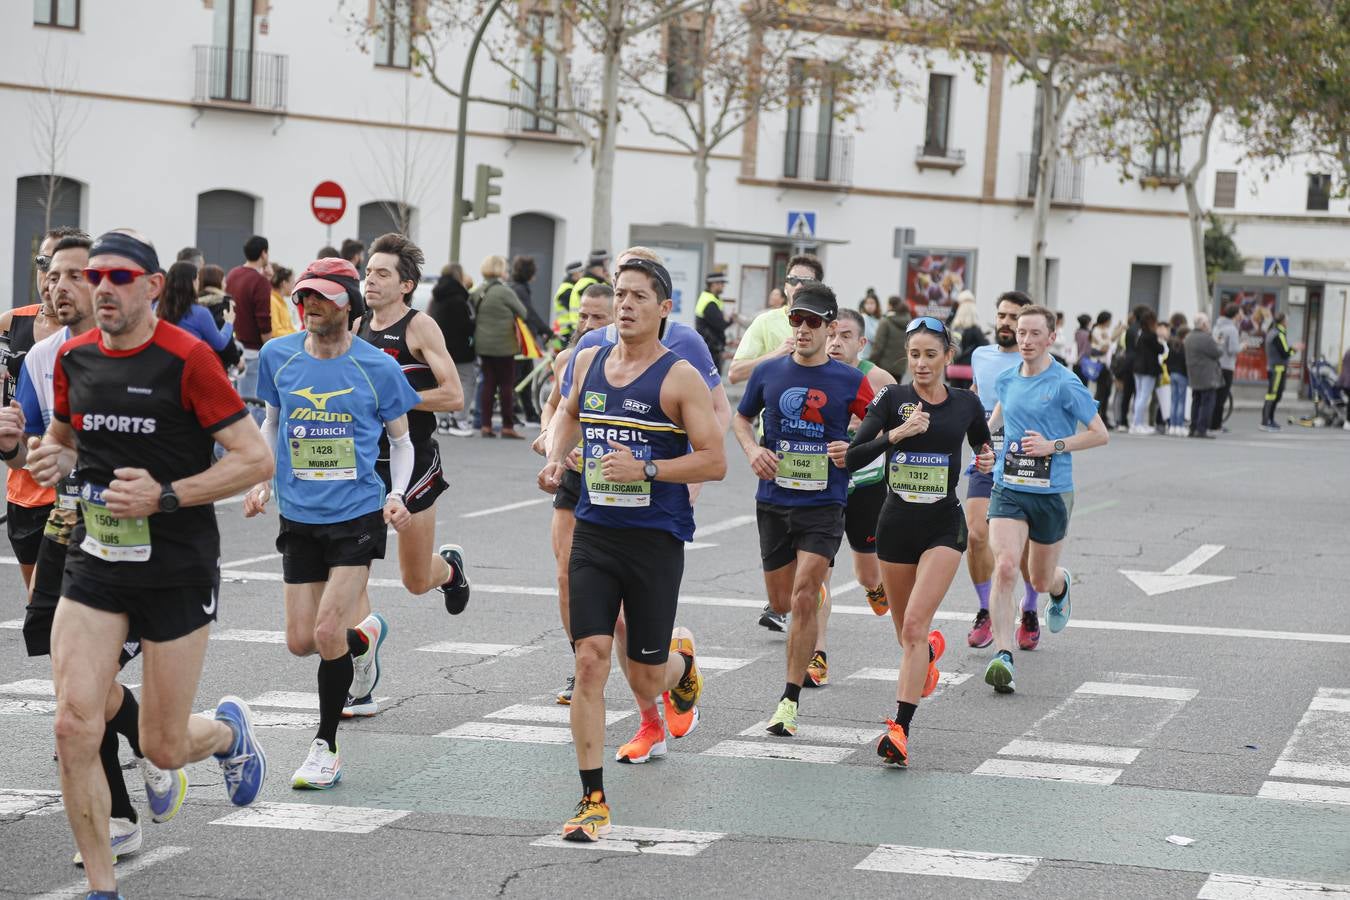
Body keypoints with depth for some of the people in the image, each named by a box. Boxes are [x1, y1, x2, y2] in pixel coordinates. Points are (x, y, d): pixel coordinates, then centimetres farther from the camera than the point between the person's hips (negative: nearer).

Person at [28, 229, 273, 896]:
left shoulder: (187, 359, -13)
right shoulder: (74, 358, 4)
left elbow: (256, 459, -13)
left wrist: (166, 496, -20)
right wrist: (53, 457, -1)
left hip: (178, 572, -4)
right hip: (94, 565, 4)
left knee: (161, 748, 4)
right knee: (75, 727, -11)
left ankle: (228, 733, 41)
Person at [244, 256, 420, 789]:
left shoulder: (377, 367, -6)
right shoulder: (277, 356, 0)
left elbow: (401, 440, 7)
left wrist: (397, 494, -9)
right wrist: (261, 481, 4)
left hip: (358, 516, -3)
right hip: (298, 518, 3)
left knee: (327, 632, -12)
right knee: (301, 641, 3)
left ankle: (326, 747, 6)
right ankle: (365, 637, 39)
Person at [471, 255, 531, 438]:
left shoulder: (477, 292, 6)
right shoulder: (504, 292, -15)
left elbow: (473, 316, 13)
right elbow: (523, 313, -9)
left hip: (483, 345, 6)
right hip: (503, 345, -6)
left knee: (488, 383, 9)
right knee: (506, 385, 0)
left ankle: (486, 425, 7)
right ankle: (508, 426, 1)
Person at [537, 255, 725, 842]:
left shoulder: (679, 377, -9)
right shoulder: (588, 362, 6)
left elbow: (714, 463, -11)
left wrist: (646, 469, -21)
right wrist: (556, 457, 11)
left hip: (656, 538, -3)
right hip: (594, 534, 3)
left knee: (646, 682, 5)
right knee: (590, 661, -9)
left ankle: (680, 659, 44)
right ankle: (593, 800, -4)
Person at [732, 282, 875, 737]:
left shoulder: (850, 382, -6)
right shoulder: (768, 373, 1)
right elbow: (741, 417, 17)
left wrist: (855, 449, -14)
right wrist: (753, 449, -3)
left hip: (823, 504, -3)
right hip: (773, 501, 3)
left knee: (803, 600, -14)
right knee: (781, 603, 11)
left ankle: (790, 700, -5)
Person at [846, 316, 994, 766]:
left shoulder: (967, 403, 1)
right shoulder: (891, 398, -5)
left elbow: (983, 443, 21)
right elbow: (852, 457, -13)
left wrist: (987, 458, -1)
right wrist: (896, 434, -25)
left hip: (943, 526, -1)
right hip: (896, 522, 1)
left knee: (914, 625, -17)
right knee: (907, 632, 15)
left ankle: (900, 728, -18)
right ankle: (932, 648, 53)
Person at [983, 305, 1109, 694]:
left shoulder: (1065, 384, -9)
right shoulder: (1006, 379, 6)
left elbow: (1100, 434, -8)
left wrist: (1054, 446, -17)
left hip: (1052, 493, -2)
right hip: (1008, 489, 2)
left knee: (1041, 581, 13)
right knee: (1005, 567, -19)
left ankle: (1062, 585, 53)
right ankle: (1002, 656, -21)